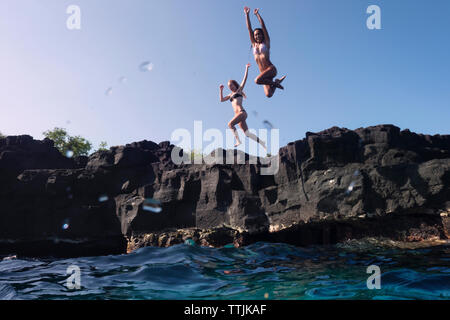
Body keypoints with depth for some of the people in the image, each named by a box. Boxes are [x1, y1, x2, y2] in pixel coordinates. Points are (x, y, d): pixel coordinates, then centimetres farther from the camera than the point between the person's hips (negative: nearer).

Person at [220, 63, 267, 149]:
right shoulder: (231, 95, 28)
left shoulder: (239, 90, 12)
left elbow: (245, 78, 4)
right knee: (248, 134, -1)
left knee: (230, 124, -27)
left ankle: (238, 140, -26)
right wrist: (221, 90, 18)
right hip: (238, 115, 7)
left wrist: (247, 68, 1)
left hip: (242, 112, -7)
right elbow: (222, 100, 25)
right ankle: (262, 143, 6)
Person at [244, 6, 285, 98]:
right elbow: (249, 28, 15)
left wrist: (257, 14, 5)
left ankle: (275, 83, -6)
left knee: (257, 80, -31)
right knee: (268, 94, -11)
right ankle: (276, 82, 19)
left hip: (271, 69, -5)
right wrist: (247, 14, 13)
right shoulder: (254, 45, 17)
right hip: (264, 73, 5)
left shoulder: (266, 42, 8)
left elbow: (263, 26, 2)